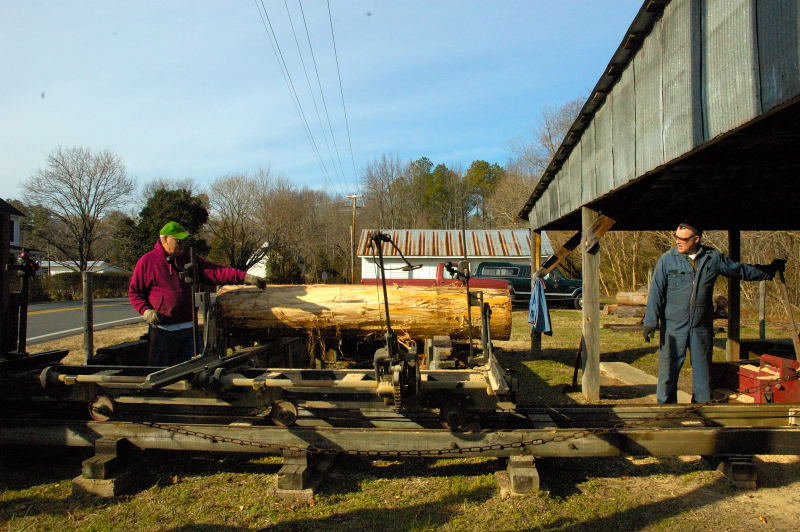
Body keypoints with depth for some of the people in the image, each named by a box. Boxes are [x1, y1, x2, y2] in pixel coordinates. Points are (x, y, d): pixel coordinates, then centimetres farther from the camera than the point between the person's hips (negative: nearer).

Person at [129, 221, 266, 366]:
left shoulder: (190, 259, 8)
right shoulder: (147, 261, -3)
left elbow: (217, 271, -3)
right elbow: (134, 292, 3)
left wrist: (246, 277, -15)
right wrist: (145, 311, -15)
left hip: (188, 328, 4)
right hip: (163, 330, -4)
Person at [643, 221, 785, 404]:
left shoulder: (713, 258, 4)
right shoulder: (667, 260, -4)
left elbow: (741, 270, 20)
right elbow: (656, 292, -4)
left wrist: (770, 270, 24)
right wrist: (650, 321, -8)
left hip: (702, 327, 3)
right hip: (673, 326, -3)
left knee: (702, 372, 13)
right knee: (668, 370, -1)